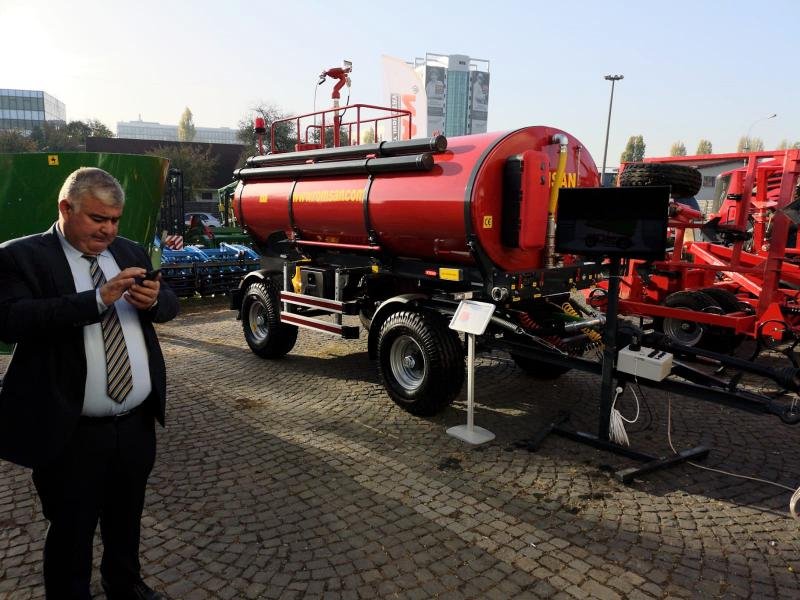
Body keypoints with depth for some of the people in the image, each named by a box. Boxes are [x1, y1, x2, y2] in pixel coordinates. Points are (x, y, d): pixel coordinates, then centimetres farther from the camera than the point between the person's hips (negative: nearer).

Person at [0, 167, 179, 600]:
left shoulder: (130, 252, 9)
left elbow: (169, 306, 8)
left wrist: (153, 299, -15)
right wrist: (98, 299, -30)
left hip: (136, 423, 6)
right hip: (72, 433, -5)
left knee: (127, 519, 25)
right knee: (71, 533, 13)